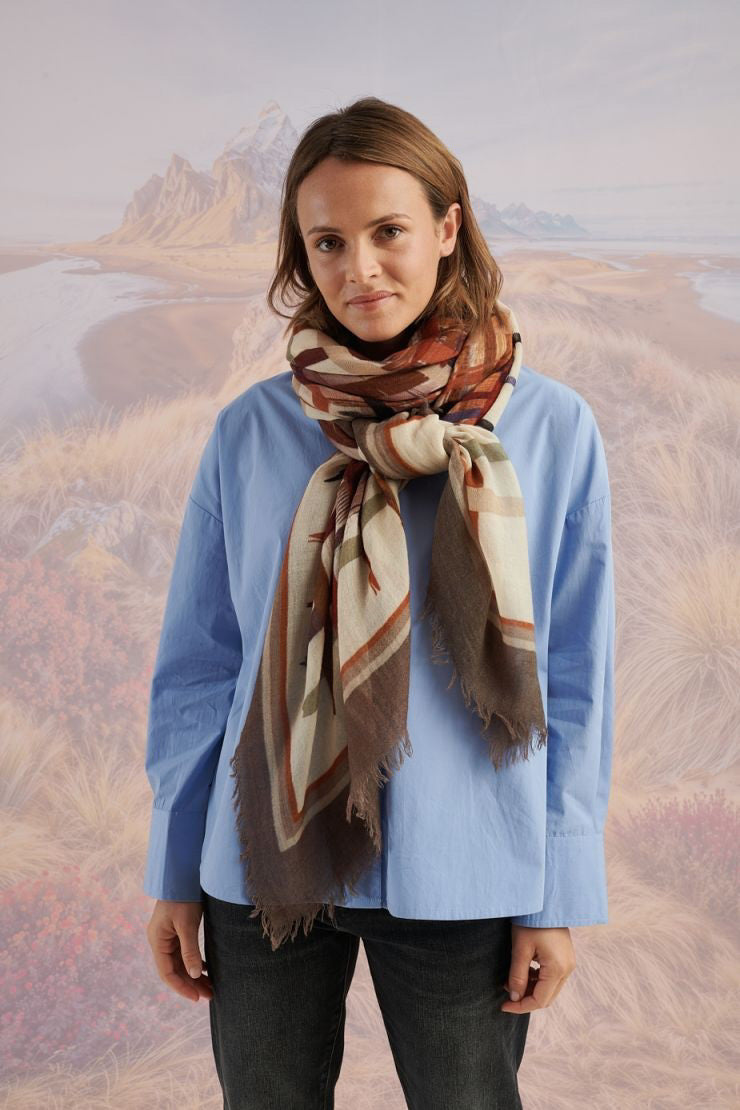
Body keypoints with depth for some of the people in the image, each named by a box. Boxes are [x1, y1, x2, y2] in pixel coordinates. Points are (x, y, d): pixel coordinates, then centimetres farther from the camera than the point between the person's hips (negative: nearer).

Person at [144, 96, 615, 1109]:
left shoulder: (553, 429, -5)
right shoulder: (251, 432, -3)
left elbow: (575, 681, -1)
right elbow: (198, 666, 3)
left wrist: (559, 894, -2)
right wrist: (174, 875, 5)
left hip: (463, 877, -1)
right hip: (267, 867, 1)